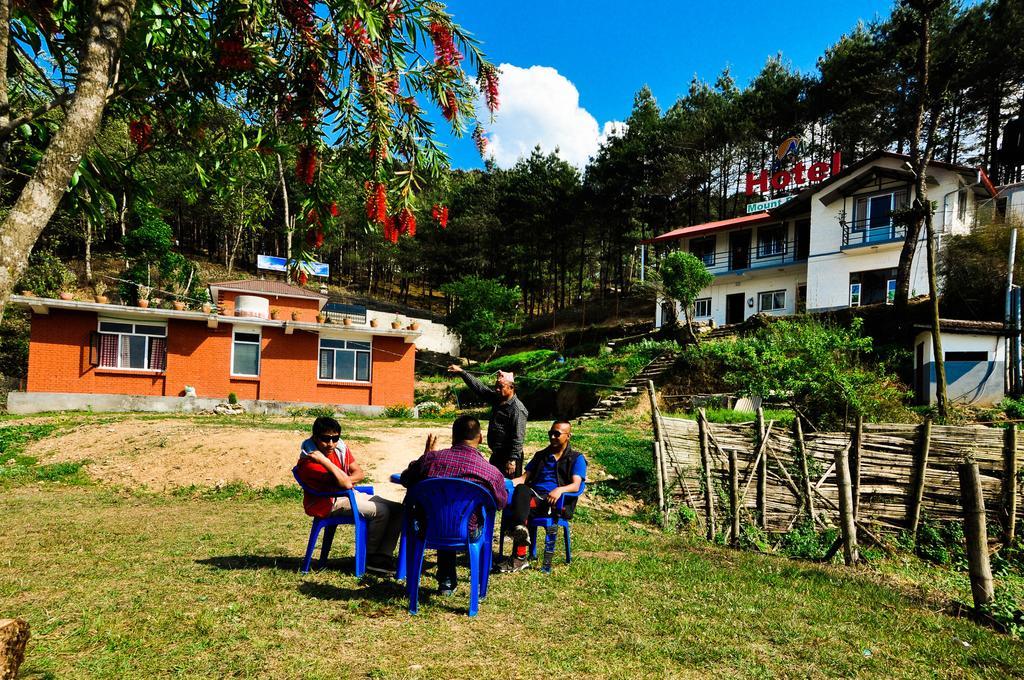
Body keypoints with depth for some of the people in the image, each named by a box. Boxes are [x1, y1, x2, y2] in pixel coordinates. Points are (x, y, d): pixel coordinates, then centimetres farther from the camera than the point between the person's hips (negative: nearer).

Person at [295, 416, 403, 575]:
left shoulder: (340, 446, -3)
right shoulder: (309, 462, -24)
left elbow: (359, 473, 4)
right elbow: (344, 483, -32)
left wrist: (347, 480, -17)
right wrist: (324, 460, -37)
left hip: (349, 494, 8)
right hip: (329, 503, -8)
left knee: (398, 509, -4)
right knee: (381, 511, -23)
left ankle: (382, 557, -3)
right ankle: (369, 557, -2)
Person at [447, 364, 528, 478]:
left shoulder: (517, 409, -19)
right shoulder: (496, 399, 7)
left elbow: (518, 438, -22)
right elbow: (478, 387, 12)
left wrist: (513, 460, -24)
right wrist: (461, 372, 11)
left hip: (508, 456, -9)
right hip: (496, 454, 9)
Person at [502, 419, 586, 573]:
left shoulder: (577, 458, 11)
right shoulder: (540, 455, 27)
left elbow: (575, 485, -5)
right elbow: (525, 477, 18)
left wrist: (559, 490, -28)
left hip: (556, 503, -4)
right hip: (534, 494, 4)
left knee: (515, 507, -33)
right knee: (521, 489, -35)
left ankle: (518, 558, -33)